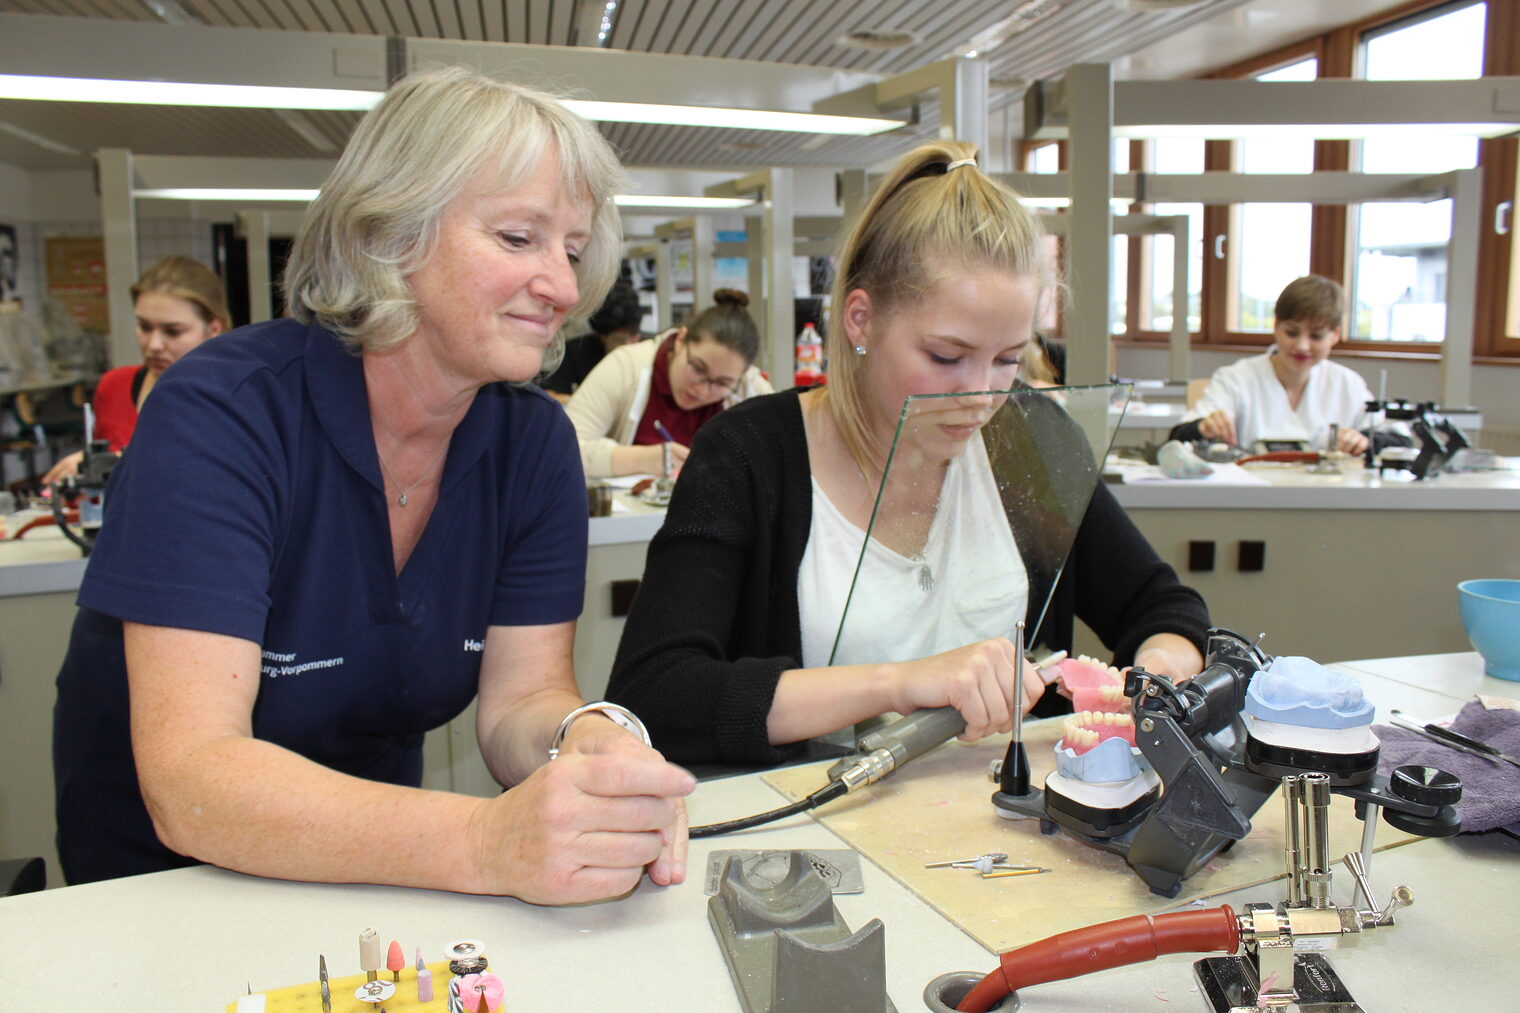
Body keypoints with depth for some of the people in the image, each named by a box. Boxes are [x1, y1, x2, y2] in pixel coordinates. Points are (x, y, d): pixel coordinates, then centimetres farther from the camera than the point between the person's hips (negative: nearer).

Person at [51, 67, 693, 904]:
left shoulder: (534, 441, -6)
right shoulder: (221, 412, -21)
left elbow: (521, 697, -8)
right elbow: (187, 781, -28)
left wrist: (590, 741, -32)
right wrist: (488, 841, -42)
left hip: (373, 875, 4)